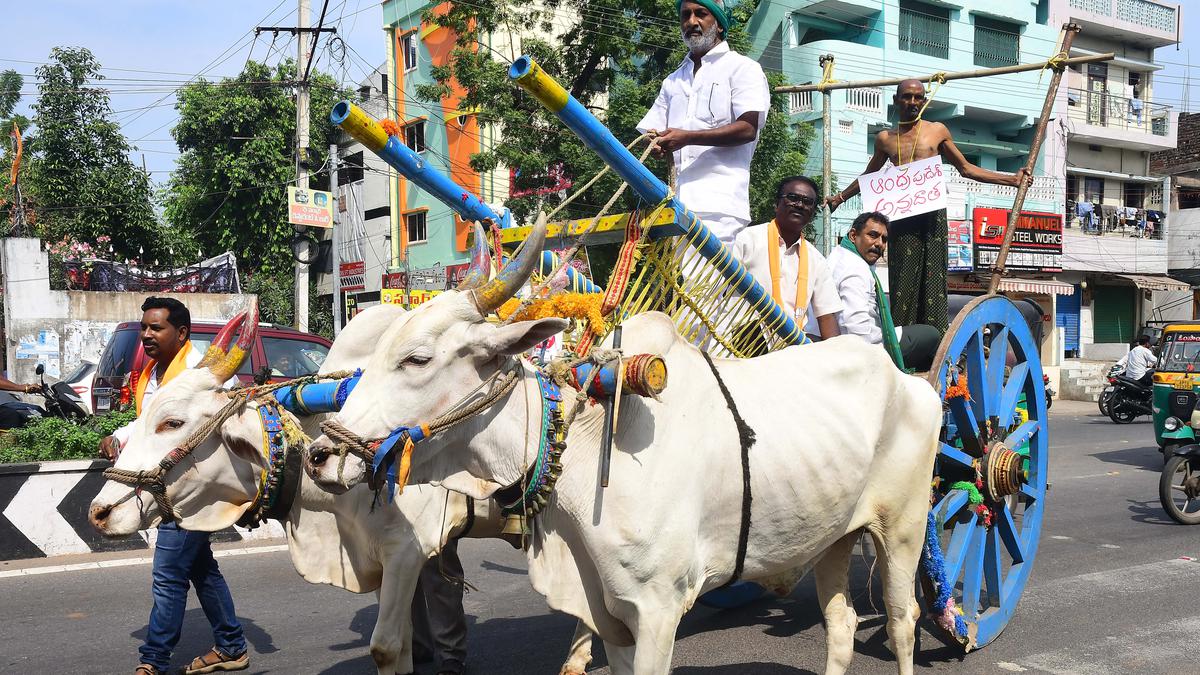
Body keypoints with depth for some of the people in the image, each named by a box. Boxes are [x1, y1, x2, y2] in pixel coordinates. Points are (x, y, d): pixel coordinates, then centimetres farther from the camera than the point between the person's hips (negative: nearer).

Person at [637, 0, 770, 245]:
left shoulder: (742, 67, 8)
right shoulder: (673, 81, 27)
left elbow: (748, 129, -6)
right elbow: (650, 130, 24)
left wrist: (687, 137, -14)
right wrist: (656, 142, -3)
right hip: (677, 204, 6)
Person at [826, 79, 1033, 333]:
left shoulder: (937, 131, 12)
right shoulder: (885, 139, 15)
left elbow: (966, 168, 18)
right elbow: (869, 176, 30)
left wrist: (1011, 179, 13)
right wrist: (840, 197, 29)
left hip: (932, 214, -1)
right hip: (900, 215, 1)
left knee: (932, 278, -6)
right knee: (903, 280, -4)